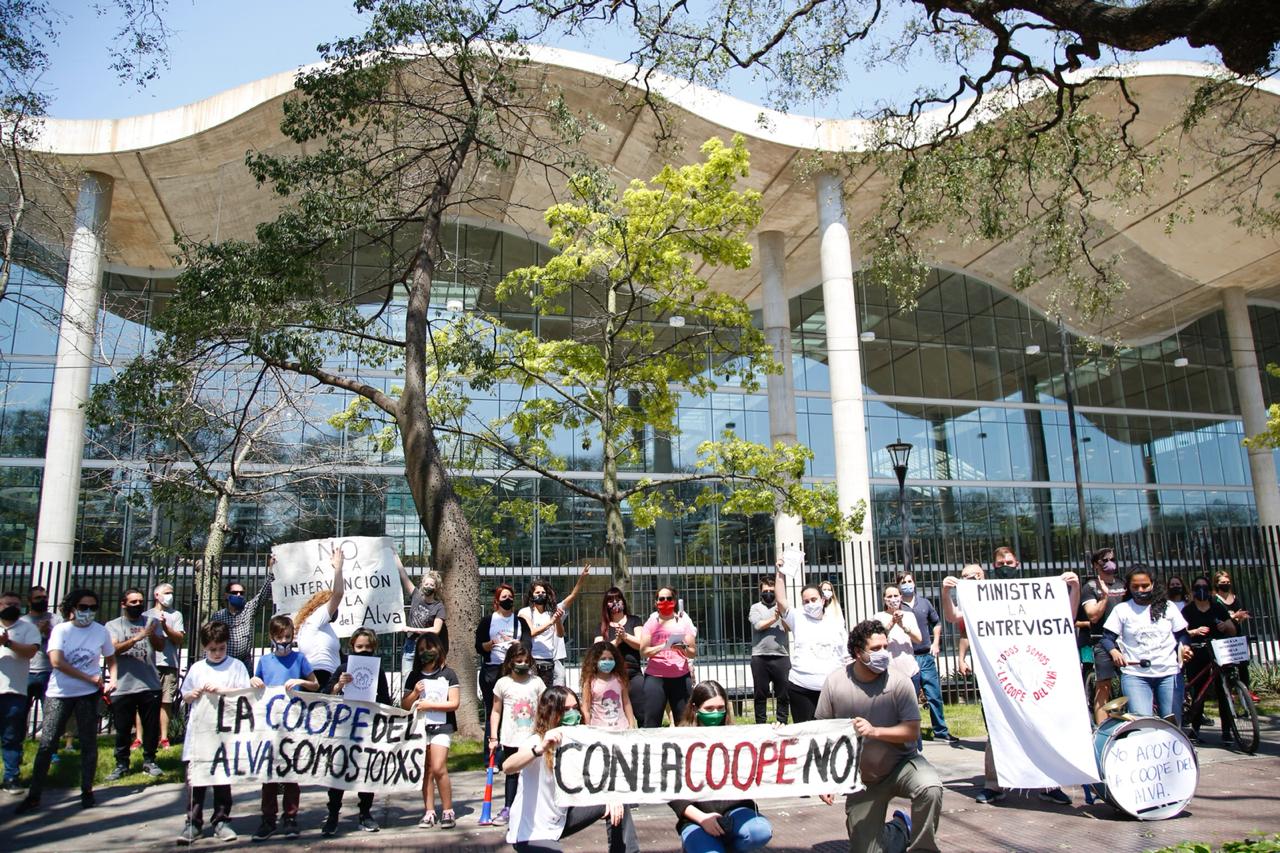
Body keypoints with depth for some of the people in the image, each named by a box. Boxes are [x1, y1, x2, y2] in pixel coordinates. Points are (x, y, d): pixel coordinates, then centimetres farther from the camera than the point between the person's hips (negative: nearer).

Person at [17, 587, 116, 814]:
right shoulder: (61, 629, -6)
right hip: (59, 694, -1)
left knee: (88, 743, 4)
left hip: (88, 695, 1)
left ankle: (87, 791, 14)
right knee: (47, 744, -1)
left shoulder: (101, 631, 0)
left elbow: (111, 659, 12)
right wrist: (90, 678, -17)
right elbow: (57, 661, -18)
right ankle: (33, 795, 8)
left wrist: (113, 680, -7)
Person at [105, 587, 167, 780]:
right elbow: (113, 649, -11)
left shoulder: (151, 621, 8)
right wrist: (137, 638, -25)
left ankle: (149, 761, 18)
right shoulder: (113, 625, 5)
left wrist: (152, 635, -21)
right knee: (122, 728, 5)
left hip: (150, 685, 1)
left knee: (151, 726, 6)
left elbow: (161, 646, 0)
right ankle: (121, 764, 19)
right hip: (122, 687, -1)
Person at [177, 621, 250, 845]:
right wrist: (196, 693, -4)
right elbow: (185, 696, 17)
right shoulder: (196, 668, 11)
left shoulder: (236, 666, 1)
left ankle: (222, 821, 15)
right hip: (198, 731, 2)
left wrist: (221, 690, -15)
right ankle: (193, 822, 12)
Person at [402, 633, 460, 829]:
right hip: (420, 727, 4)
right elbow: (404, 705, 13)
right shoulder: (414, 676, 11)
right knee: (426, 771, 5)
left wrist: (429, 705, -11)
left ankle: (448, 811, -2)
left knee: (438, 768, -12)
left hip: (441, 727, -4)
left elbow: (454, 703, -5)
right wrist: (415, 693, -6)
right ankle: (429, 812, 11)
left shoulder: (448, 674, 0)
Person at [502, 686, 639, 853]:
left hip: (559, 822, 7)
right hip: (530, 834, -7)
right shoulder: (537, 742, -23)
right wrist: (540, 749, -58)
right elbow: (507, 767, -41)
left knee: (617, 804, 1)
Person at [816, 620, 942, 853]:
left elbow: (912, 731, -20)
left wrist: (875, 731, -34)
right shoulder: (834, 683, -12)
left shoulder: (899, 683, -17)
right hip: (862, 779, 2)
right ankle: (901, 829, 33)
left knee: (930, 787, -34)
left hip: (901, 764, -2)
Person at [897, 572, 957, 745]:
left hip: (926, 656, 3)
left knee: (934, 695, 7)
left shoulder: (924, 603, 9)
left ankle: (941, 731, 20)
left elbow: (936, 622, 22)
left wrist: (936, 643, 12)